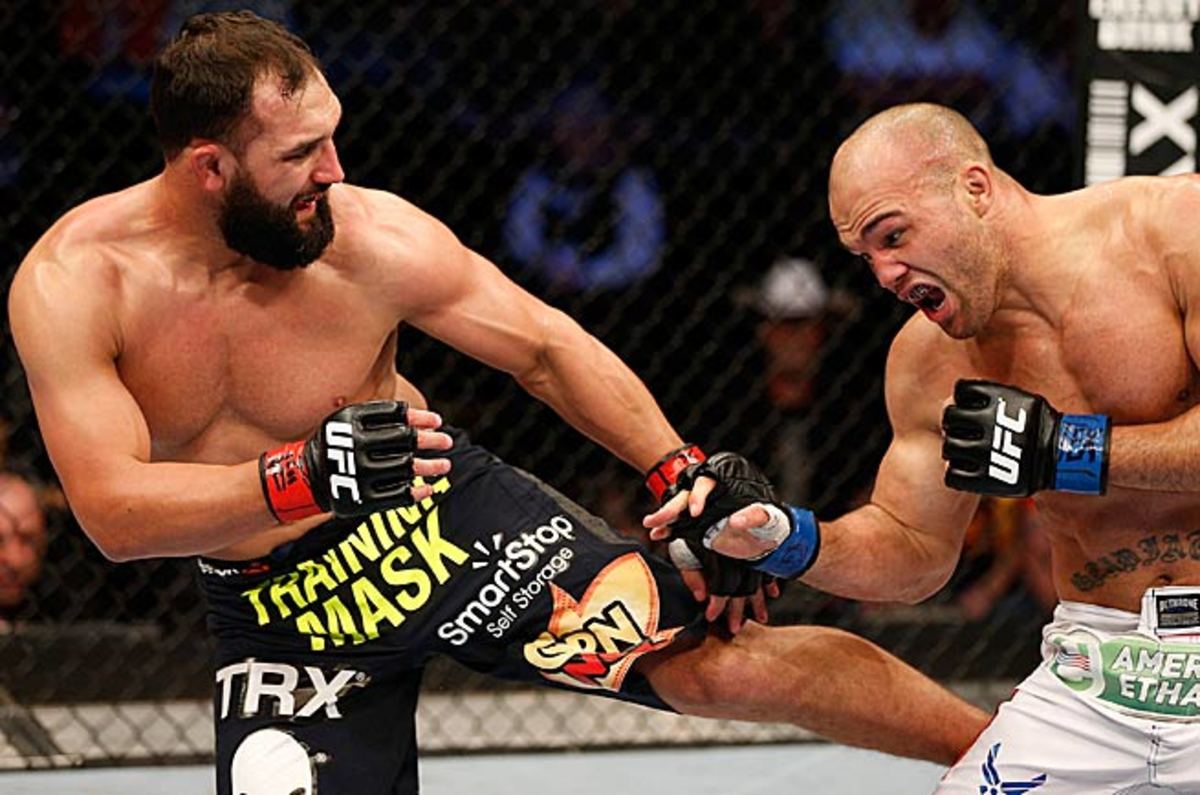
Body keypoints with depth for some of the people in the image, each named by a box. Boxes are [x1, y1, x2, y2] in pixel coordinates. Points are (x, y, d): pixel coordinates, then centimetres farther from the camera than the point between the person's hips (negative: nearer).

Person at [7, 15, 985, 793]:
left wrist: (683, 473, -12)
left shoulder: (373, 238, -19)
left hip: (453, 520, -1)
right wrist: (309, 478, -40)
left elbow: (546, 347, -4)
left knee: (719, 662, -12)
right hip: (281, 613, 1)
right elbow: (114, 512, -27)